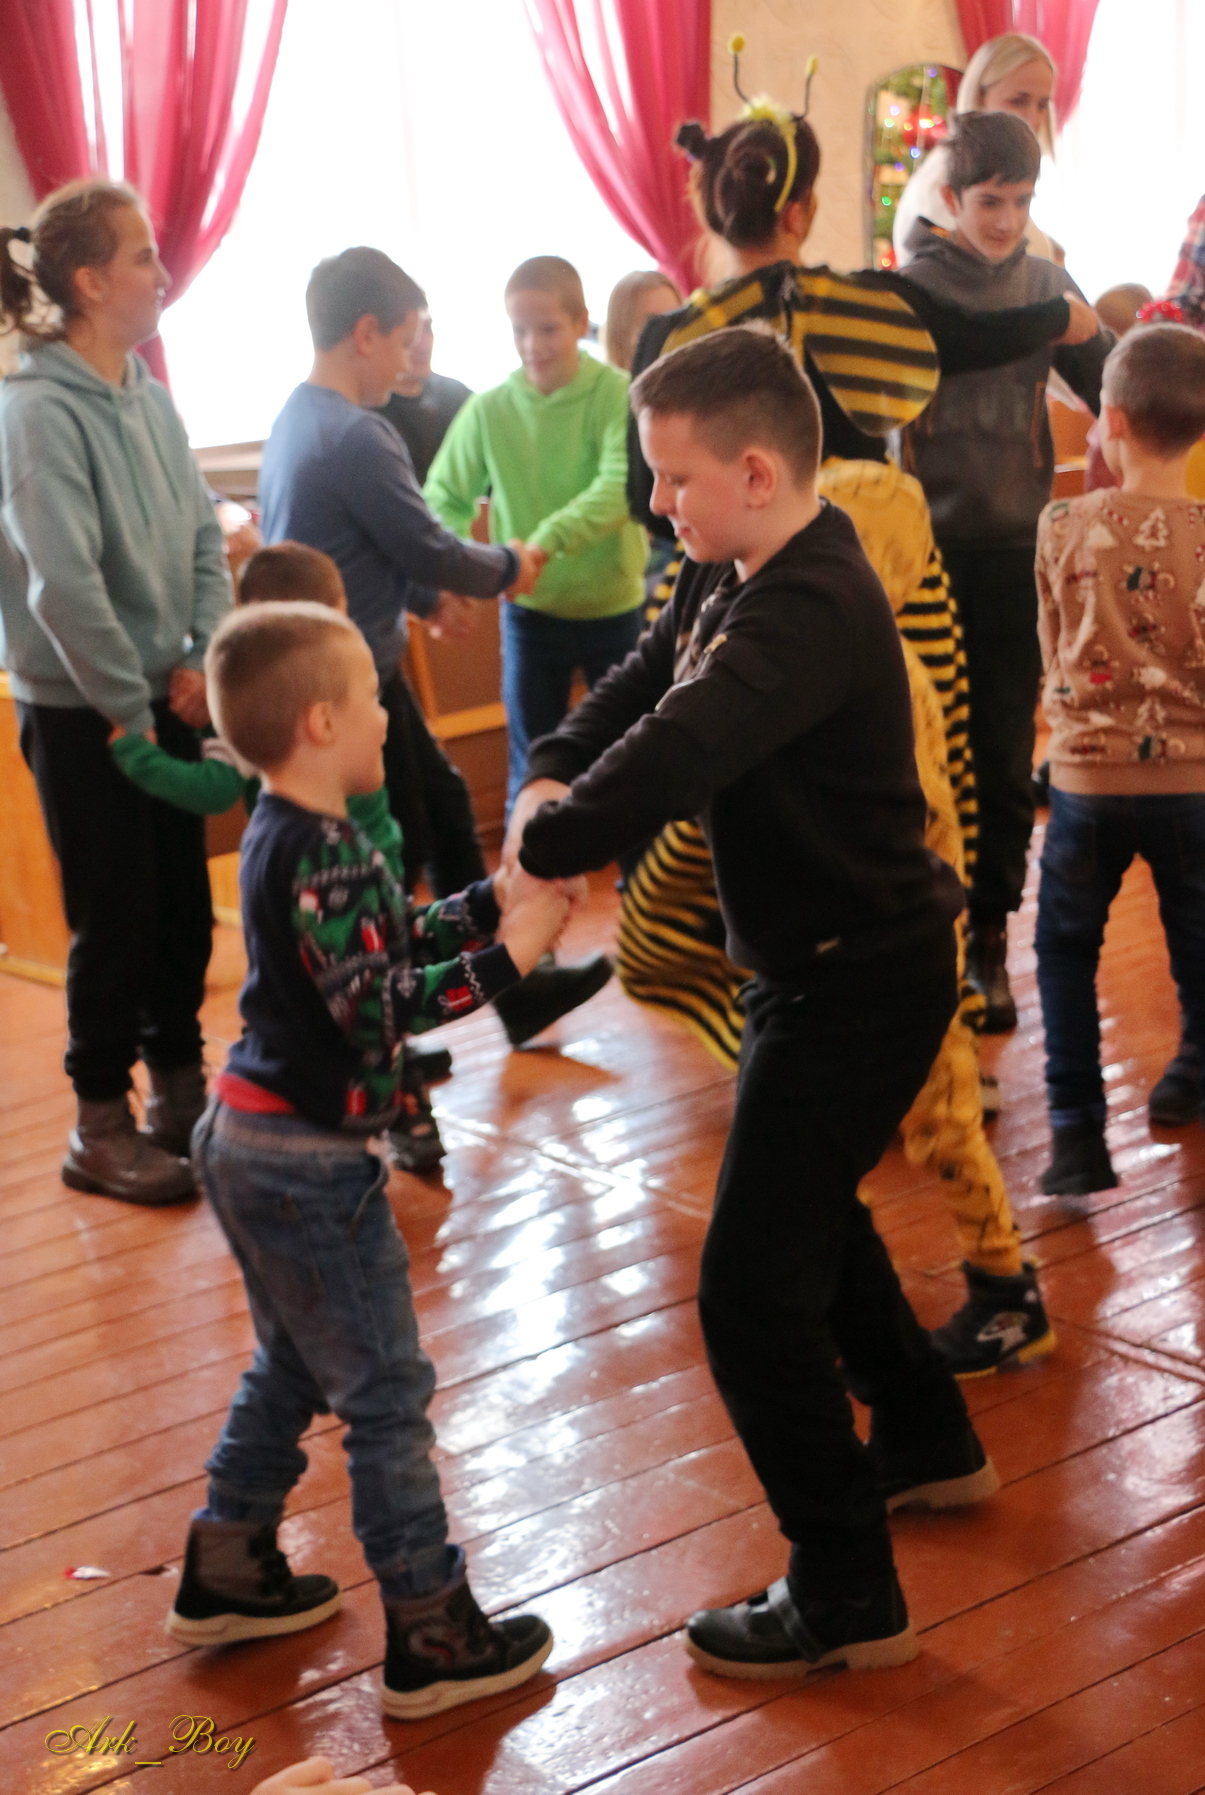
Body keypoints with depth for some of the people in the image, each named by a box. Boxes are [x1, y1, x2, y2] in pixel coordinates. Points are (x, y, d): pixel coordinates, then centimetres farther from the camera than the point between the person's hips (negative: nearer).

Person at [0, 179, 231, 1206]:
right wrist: (130, 710, -16)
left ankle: (181, 1092, 30)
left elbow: (203, 534, 7)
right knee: (117, 921, 2)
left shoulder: (147, 392, 4)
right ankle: (102, 1128, 18)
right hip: (82, 712, -7)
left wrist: (202, 658, -5)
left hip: (167, 698, 7)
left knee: (184, 907, 13)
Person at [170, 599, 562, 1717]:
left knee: (293, 1367, 24)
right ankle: (430, 1640, 8)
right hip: (310, 1162, -10)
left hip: (249, 1136, 10)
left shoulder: (288, 833, 8)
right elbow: (379, 1004, -25)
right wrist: (507, 954, -20)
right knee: (384, 1392, 0)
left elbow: (390, 940, 12)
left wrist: (497, 899, 4)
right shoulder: (321, 857, -23)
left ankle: (226, 1574, 36)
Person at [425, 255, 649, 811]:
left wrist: (548, 540, -41)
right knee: (532, 767, 11)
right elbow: (445, 500, -3)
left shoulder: (617, 396, -13)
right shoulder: (488, 410, -5)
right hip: (529, 612, 2)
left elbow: (622, 488, -27)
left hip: (614, 605, -2)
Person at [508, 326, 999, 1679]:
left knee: (755, 1285, -7)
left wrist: (548, 839, -26)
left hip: (859, 983, -10)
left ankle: (846, 1601, 6)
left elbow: (676, 754, -40)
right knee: (814, 1217, 28)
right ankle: (930, 1446, 49)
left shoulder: (810, 611, -28)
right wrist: (548, 777, -12)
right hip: (825, 961, 10)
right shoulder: (728, 580, 4)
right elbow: (640, 687, 8)